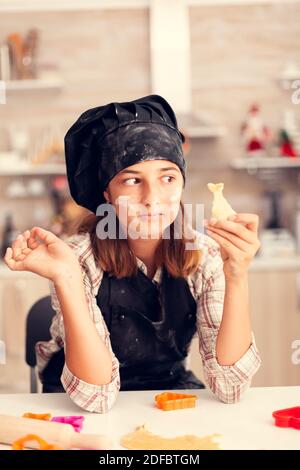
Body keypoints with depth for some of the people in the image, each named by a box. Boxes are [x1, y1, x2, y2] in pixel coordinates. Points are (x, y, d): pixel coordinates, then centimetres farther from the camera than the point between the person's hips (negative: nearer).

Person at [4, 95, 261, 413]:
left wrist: (236, 277, -32)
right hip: (80, 409, -2)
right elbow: (97, 397, -24)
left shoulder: (205, 255, -14)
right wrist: (66, 278, -34)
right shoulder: (79, 258, -19)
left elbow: (230, 387, -19)